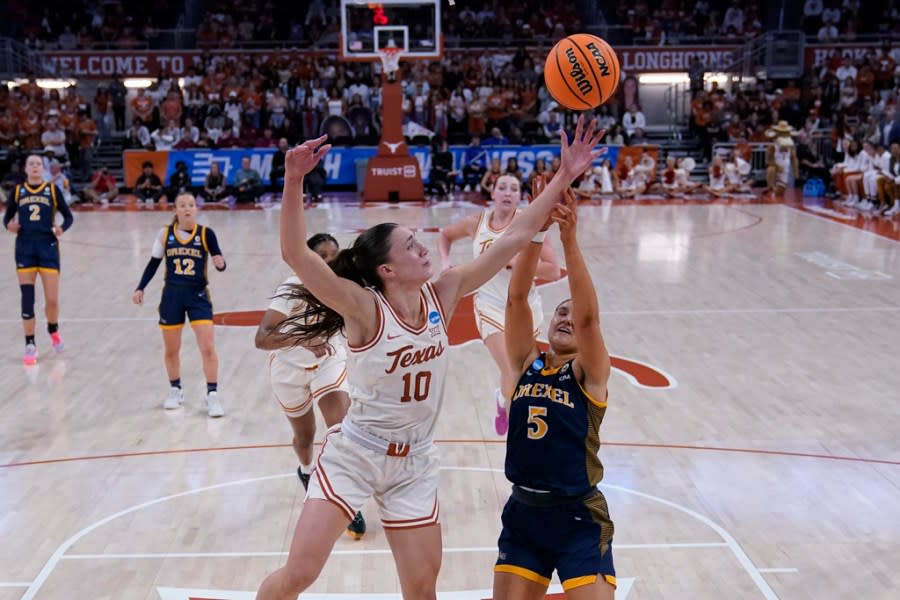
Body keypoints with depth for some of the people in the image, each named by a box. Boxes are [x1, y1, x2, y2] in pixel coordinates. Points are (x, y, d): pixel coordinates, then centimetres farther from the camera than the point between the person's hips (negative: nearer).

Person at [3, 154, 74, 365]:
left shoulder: (52, 190, 4)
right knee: (27, 298, -2)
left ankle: (53, 330, 30)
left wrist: (62, 228, -15)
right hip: (25, 247, 1)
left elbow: (68, 216, 5)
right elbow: (7, 217, 12)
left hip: (48, 246, -1)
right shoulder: (17, 191, 7)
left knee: (52, 299, -1)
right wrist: (9, 225, -11)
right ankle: (30, 345, 8)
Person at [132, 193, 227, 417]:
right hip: (172, 295, 2)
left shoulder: (206, 233, -6)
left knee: (208, 348, -11)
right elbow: (153, 263, 8)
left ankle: (212, 395, -1)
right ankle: (175, 391, 34)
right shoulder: (165, 234, -1)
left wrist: (220, 264, -30)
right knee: (171, 350, 13)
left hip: (198, 295, -2)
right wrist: (140, 289, 3)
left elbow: (219, 262, -7)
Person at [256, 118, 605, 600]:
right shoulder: (364, 309, -21)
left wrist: (564, 176, -11)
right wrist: (294, 181, -48)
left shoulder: (442, 295, -7)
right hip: (353, 455, -4)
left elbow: (514, 238, -8)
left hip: (414, 463, 5)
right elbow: (295, 254, -36)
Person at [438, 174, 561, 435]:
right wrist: (445, 262, -2)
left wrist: (514, 261, -26)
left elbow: (553, 271, -19)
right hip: (491, 308, 0)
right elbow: (445, 235, 15)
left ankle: (503, 398, 52)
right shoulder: (476, 222, -6)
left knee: (513, 372, 19)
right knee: (514, 377, -13)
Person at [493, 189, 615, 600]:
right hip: (523, 512, 4)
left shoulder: (590, 374, -6)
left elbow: (589, 316, -23)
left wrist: (569, 239, -32)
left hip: (578, 518, -3)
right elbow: (516, 297, -9)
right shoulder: (526, 363, 2)